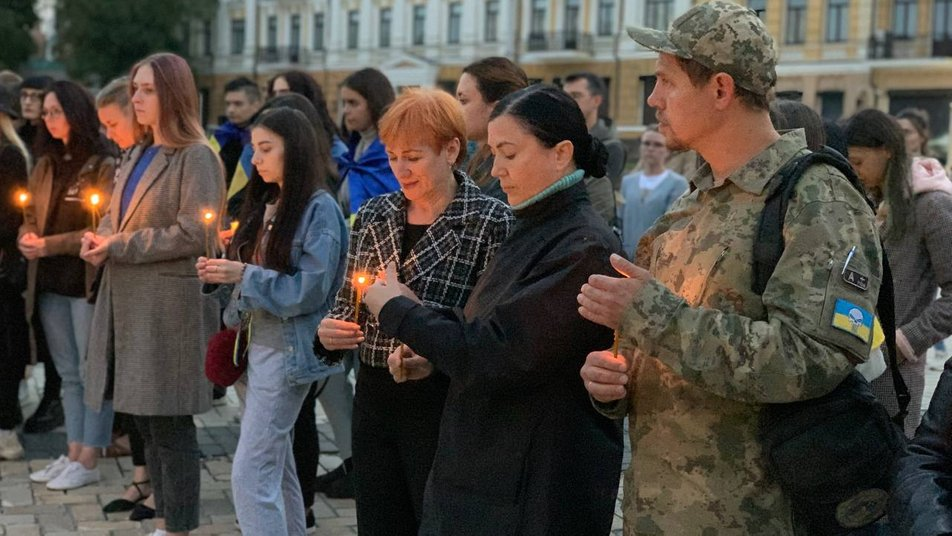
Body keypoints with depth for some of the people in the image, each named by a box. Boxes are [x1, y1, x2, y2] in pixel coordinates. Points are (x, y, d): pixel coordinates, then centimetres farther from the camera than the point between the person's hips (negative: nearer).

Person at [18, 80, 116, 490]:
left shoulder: (104, 167, -10)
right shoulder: (46, 166, 12)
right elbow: (31, 215, 18)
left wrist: (51, 244, -19)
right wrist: (26, 238, -4)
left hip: (87, 282, -7)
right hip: (50, 282, 7)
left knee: (91, 372, 0)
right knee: (68, 373, 13)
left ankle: (88, 460, 5)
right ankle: (73, 453, 21)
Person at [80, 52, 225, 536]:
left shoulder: (196, 158, -10)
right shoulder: (138, 156, 16)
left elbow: (194, 235, -17)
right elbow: (115, 218, 22)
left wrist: (119, 246, -15)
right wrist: (98, 241, -1)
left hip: (169, 306, -8)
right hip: (128, 302, 8)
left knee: (169, 424, -2)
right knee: (145, 420, 14)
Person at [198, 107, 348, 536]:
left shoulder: (318, 209, -11)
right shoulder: (265, 204, 13)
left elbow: (308, 290, -17)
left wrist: (245, 274, -18)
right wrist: (222, 273, -2)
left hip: (287, 348, -8)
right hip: (257, 340, 9)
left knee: (250, 473, -11)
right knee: (276, 465, 15)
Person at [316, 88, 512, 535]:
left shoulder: (491, 221, -10)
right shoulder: (373, 216, 8)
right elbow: (347, 303, 17)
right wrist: (330, 331, -5)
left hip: (444, 405, -5)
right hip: (374, 398, 5)